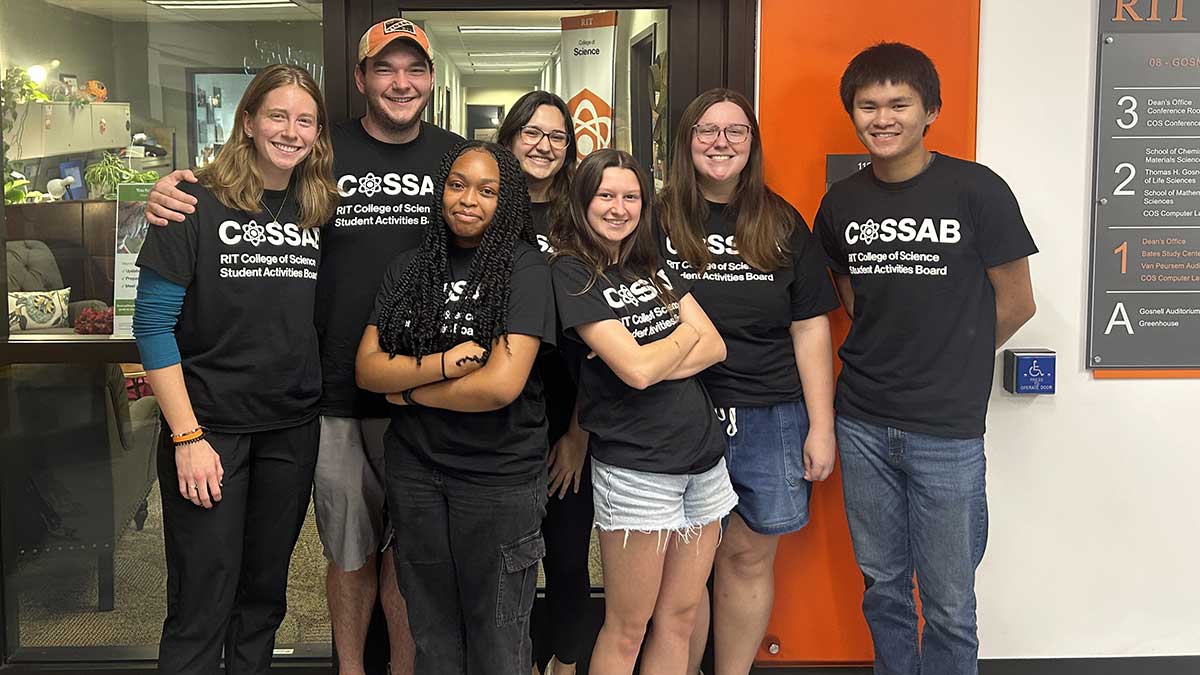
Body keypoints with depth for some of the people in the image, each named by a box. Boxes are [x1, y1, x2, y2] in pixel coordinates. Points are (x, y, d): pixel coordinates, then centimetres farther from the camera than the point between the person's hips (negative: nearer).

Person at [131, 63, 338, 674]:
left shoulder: (319, 211, 6)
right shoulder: (199, 206, -8)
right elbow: (153, 325, -10)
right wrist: (187, 436, -14)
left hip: (293, 429, 4)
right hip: (210, 427, -4)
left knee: (265, 591, 16)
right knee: (201, 606, 2)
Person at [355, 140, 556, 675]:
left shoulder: (525, 267, -8)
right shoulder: (408, 269, 7)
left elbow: (502, 385, -18)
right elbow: (367, 369, 0)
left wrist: (408, 389, -6)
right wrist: (441, 364, -17)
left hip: (500, 475, -4)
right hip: (415, 470, 4)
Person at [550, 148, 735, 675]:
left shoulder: (654, 264, 12)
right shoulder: (571, 272, -8)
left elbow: (715, 347, 4)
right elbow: (635, 369, -18)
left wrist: (656, 364, -14)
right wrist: (685, 334, 0)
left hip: (702, 453, 6)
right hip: (635, 467, -6)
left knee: (680, 618, 13)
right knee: (627, 629, 5)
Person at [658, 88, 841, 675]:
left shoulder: (782, 225, 7)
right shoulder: (655, 220, 1)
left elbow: (810, 328, 7)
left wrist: (821, 426, 2)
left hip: (769, 419, 2)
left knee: (749, 559, 11)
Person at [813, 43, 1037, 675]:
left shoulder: (976, 190, -9)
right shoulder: (840, 203, 4)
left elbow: (1014, 305, -3)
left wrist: (948, 364, 4)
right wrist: (883, 360, 5)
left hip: (947, 431, -4)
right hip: (862, 423, 4)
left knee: (947, 600, 8)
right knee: (882, 583, 17)